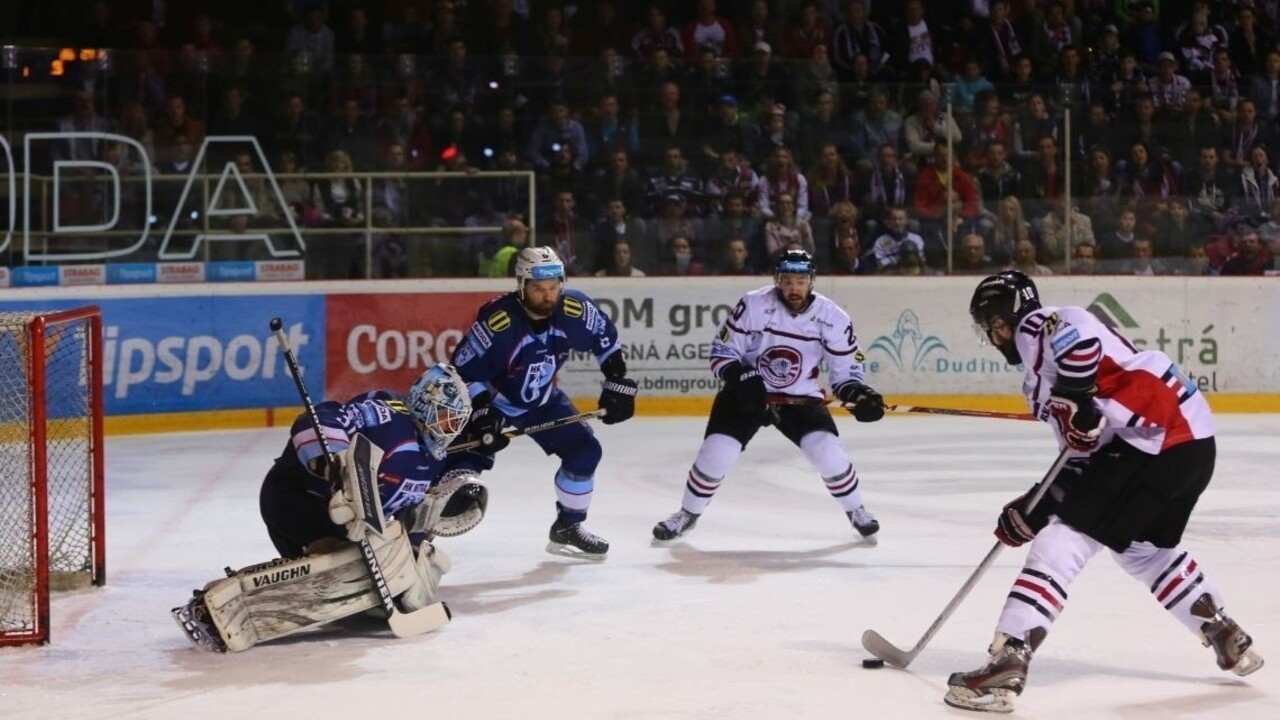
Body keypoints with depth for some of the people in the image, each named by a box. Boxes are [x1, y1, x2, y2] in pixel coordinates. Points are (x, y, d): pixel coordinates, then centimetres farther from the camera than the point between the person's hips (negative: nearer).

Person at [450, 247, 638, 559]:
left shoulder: (575, 310, -20)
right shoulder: (496, 321, -34)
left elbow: (606, 340, 0)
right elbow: (463, 370, -26)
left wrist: (618, 384, -1)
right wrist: (482, 414, -32)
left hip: (542, 399, 5)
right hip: (492, 401, -5)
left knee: (585, 450, 2)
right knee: (466, 462, -19)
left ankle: (568, 527, 20)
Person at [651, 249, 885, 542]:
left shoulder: (832, 318, -13)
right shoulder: (753, 305, -17)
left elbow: (845, 369, -4)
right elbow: (723, 350, -10)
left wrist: (858, 394, -23)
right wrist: (739, 378, -27)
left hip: (800, 397, 1)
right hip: (747, 393, -1)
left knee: (827, 451, -17)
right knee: (715, 453, -12)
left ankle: (856, 510, 10)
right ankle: (688, 513, 13)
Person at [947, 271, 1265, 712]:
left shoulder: (1038, 327, -1)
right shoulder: (1043, 373, 27)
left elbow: (1077, 334, -26)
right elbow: (1085, 458, 24)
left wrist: (1075, 403, -23)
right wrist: (1034, 509, 18)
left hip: (1155, 440, -10)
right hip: (1192, 443, 10)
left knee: (1064, 539, -11)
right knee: (1145, 549, 31)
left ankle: (1007, 664, -18)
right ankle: (1228, 639, 40)